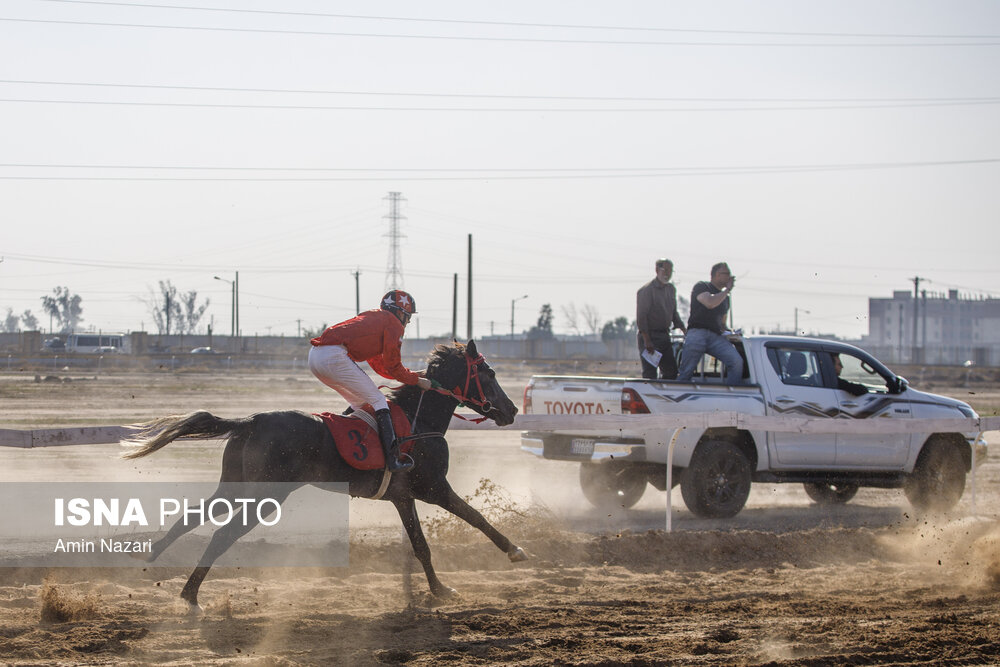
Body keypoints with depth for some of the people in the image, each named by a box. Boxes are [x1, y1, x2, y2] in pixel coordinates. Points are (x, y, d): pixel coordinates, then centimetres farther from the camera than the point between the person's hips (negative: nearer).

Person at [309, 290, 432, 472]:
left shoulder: (372, 317, 33)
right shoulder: (394, 324, 6)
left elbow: (379, 365, 35)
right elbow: (393, 367, 3)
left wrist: (413, 375, 32)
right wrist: (418, 381, 16)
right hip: (334, 356, -9)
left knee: (360, 403, 23)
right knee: (378, 400, -3)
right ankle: (392, 459, -12)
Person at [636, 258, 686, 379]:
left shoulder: (671, 289, 14)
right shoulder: (647, 290, -11)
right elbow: (641, 317, -15)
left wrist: (684, 330, 11)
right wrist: (647, 341, -19)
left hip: (664, 335, 8)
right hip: (649, 335, -8)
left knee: (671, 371, 7)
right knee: (650, 373, -10)